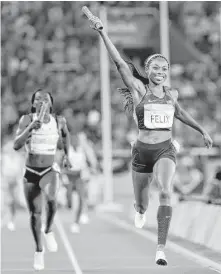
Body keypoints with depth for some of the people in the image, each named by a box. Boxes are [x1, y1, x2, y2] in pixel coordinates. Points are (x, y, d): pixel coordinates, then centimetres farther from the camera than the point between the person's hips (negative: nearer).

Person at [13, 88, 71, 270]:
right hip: (31, 172, 1)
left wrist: (68, 155, 20)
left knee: (51, 198, -32)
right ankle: (39, 250, 26)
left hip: (50, 170, -1)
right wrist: (30, 128, -28)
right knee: (35, 214, 5)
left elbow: (66, 135, 22)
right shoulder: (27, 120, -7)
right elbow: (16, 145, -17)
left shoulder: (59, 121, -1)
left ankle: (49, 231, -5)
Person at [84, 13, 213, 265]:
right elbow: (119, 62, -14)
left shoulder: (171, 94, 6)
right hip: (142, 150, -1)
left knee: (165, 192, -26)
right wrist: (103, 33, -24)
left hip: (165, 150, 1)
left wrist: (202, 131, 35)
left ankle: (161, 248, -28)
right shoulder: (139, 89, -4)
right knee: (142, 202, 14)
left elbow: (179, 113, 29)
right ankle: (140, 210, 57)